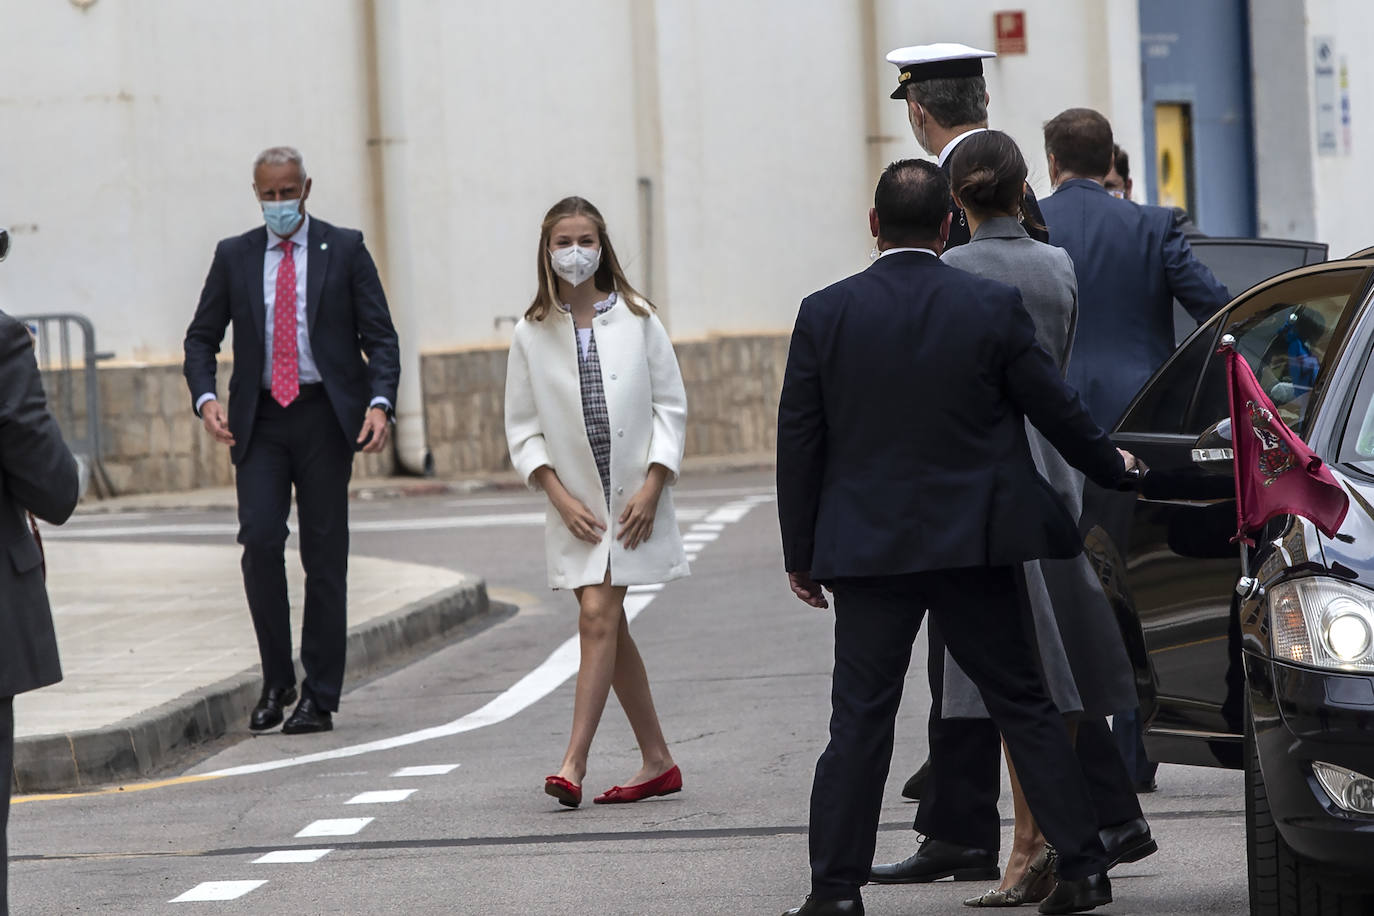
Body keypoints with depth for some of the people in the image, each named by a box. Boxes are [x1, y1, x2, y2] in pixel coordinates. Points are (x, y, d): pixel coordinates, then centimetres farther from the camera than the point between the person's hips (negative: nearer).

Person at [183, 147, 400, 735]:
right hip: (260, 420, 1)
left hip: (324, 416, -1)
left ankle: (319, 698, 6)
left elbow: (380, 335, 1)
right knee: (259, 538, -14)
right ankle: (276, 680, 1)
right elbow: (202, 336, 12)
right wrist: (205, 397, -7)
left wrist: (380, 402, -15)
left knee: (324, 554, 0)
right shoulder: (234, 256, 9)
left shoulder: (345, 250, 4)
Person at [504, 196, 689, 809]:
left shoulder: (637, 320, 0)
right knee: (606, 625, 6)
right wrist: (561, 497, -7)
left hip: (634, 498, -3)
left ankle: (574, 763, -15)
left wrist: (651, 488, -9)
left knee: (599, 616, -13)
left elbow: (671, 405, 1)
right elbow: (522, 426, 4)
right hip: (577, 501, 3)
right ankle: (657, 763, 16)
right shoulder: (532, 334, 3)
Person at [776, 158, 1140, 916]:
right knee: (1023, 704, 9)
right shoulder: (994, 307, -4)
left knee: (860, 719, 3)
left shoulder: (825, 314, -3)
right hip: (973, 542, 0)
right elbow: (1054, 408, 4)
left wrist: (800, 553, 8)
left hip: (868, 546, 0)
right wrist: (1110, 466, 24)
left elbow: (798, 441, 0)